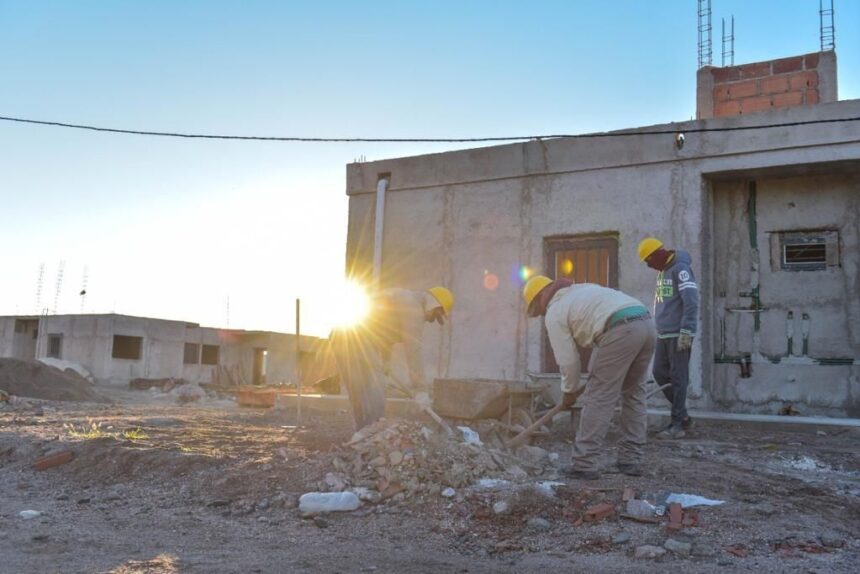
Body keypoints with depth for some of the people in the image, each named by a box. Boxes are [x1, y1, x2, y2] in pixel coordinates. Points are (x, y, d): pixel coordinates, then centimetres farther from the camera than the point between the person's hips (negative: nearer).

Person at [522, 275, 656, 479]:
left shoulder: (554, 314, 9)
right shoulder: (580, 289, 33)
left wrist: (569, 391, 24)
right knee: (633, 394, 18)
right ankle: (630, 460, 22)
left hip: (621, 331, -8)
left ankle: (586, 464, 2)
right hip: (646, 323, 8)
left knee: (598, 399, 0)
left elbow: (567, 359, 7)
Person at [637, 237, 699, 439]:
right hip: (663, 334, 9)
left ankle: (678, 424, 3)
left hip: (678, 335, -9)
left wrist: (686, 332, -22)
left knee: (678, 378, -4)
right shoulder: (662, 270, 15)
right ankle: (683, 415, 21)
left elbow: (691, 303, -19)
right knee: (660, 373, 9)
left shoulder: (680, 268, -12)